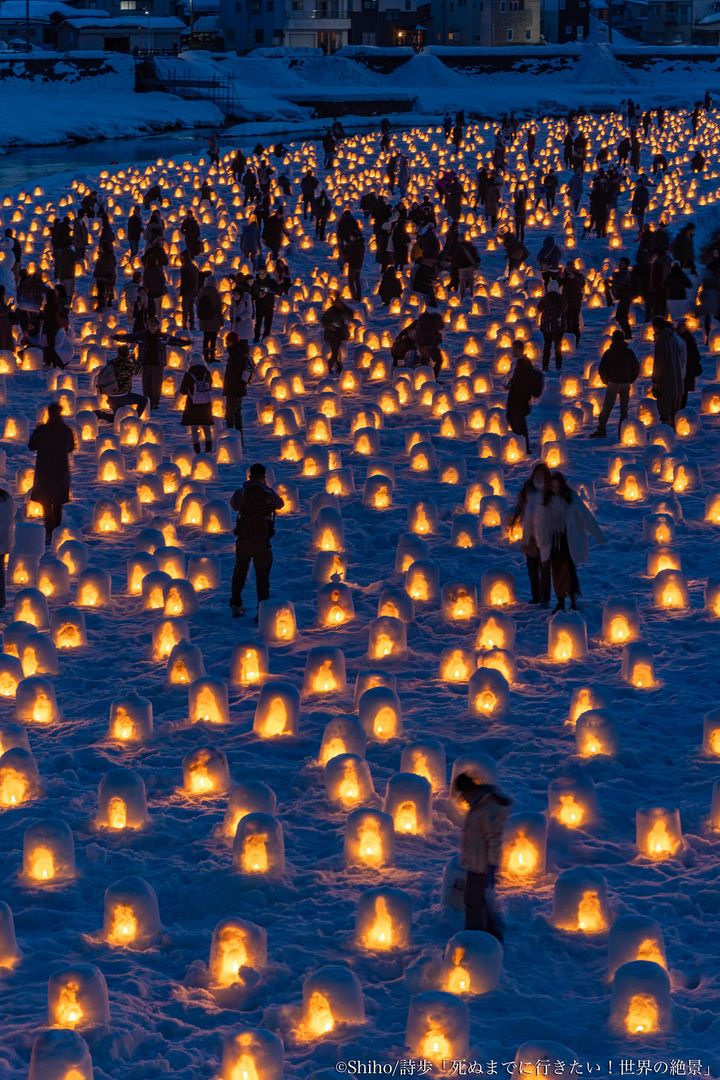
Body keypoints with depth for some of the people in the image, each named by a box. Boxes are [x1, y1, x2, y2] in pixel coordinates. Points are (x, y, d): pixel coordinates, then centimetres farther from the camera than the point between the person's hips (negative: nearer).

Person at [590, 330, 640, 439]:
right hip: (625, 384, 2)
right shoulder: (629, 353, 2)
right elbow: (636, 368, 6)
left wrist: (605, 381, 9)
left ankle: (601, 429, -3)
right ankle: (622, 432, 4)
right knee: (624, 409, 7)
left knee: (606, 408, 3)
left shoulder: (608, 353, -5)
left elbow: (601, 369, -6)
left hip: (612, 383, -2)